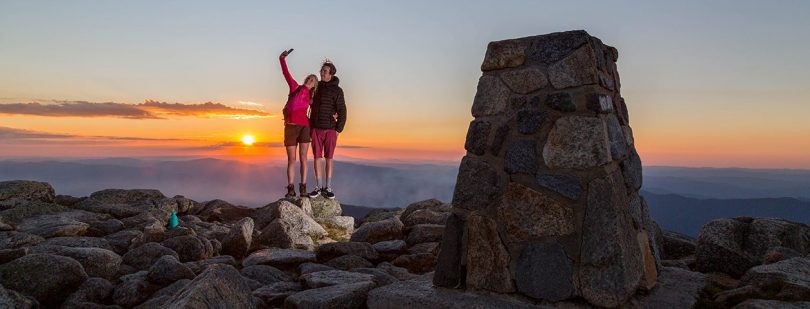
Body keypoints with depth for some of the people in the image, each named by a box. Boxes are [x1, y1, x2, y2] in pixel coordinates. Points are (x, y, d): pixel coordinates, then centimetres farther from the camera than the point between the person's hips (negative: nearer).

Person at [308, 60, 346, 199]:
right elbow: (312, 107, 16)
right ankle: (318, 187, 8)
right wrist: (309, 127, 9)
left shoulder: (337, 90, -4)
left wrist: (338, 130, -12)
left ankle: (327, 188, 8)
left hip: (330, 129, -3)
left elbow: (342, 111, -7)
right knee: (317, 157, 3)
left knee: (329, 158, 2)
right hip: (316, 128, 3)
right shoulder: (316, 87, 9)